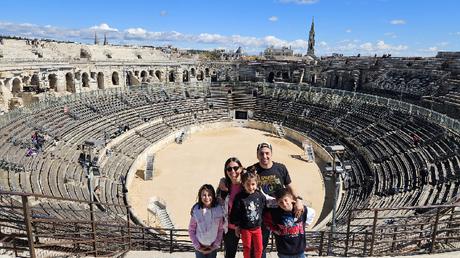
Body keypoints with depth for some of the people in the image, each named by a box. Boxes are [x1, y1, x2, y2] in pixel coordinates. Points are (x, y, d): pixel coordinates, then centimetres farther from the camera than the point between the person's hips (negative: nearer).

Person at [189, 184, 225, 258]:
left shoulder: (219, 209, -12)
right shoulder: (196, 210, -13)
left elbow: (221, 229, -4)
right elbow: (191, 230, -5)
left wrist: (215, 245, -5)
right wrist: (197, 246, -6)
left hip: (213, 247, 1)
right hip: (200, 247, -1)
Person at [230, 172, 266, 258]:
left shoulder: (260, 195, -9)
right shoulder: (239, 197, -16)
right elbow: (235, 213, -9)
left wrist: (262, 222, 7)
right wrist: (237, 227, -5)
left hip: (257, 227, 2)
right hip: (245, 228, -2)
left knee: (259, 248, 12)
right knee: (247, 248, 15)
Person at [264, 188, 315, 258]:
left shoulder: (302, 210, -11)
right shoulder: (275, 213, -16)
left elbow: (312, 213, 10)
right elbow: (266, 218, 2)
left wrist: (304, 224, 4)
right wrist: (274, 229, -4)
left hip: (299, 250, 1)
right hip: (283, 252, -1)